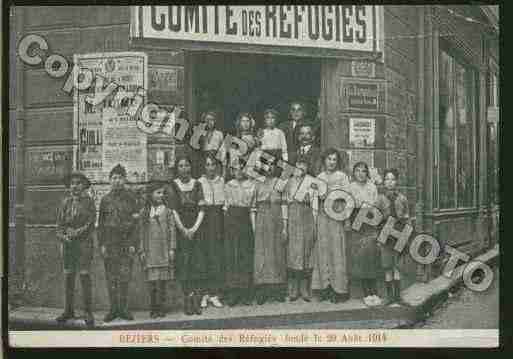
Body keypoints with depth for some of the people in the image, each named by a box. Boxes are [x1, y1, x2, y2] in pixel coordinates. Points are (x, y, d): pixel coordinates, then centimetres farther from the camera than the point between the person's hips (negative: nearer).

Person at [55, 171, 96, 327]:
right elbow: (60, 224, 10)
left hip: (84, 242, -4)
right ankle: (68, 310, 13)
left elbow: (90, 224, -4)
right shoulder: (65, 202, 13)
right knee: (68, 276, 5)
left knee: (84, 276, -7)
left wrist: (75, 233, -12)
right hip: (67, 244, 4)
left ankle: (88, 312, -3)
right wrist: (63, 236, -7)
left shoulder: (89, 202, 3)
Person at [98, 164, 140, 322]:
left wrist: (133, 243, -4)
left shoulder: (130, 198, 5)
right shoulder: (105, 199, 9)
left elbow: (136, 222, 3)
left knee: (124, 277, -2)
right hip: (110, 244, 1)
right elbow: (100, 223, 10)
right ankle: (113, 308, 8)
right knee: (111, 278, 2)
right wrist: (102, 244, 1)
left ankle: (123, 308, 5)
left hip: (126, 243, -1)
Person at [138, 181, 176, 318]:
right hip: (150, 250, 0)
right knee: (152, 280, -3)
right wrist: (141, 250, 3)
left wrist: (172, 248, -2)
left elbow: (172, 230, 5)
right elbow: (142, 232, 9)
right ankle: (154, 308, 4)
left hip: (164, 249, 0)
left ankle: (161, 308, 6)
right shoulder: (145, 212, 8)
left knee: (162, 280, -1)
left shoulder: (167, 211, 7)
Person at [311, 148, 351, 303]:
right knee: (323, 250, 2)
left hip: (336, 217, -3)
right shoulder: (319, 177, 13)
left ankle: (339, 289, -1)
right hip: (322, 216, 4)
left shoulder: (342, 176, 3)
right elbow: (315, 196, 15)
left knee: (336, 250, -5)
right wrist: (319, 196, -7)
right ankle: (325, 287, 7)